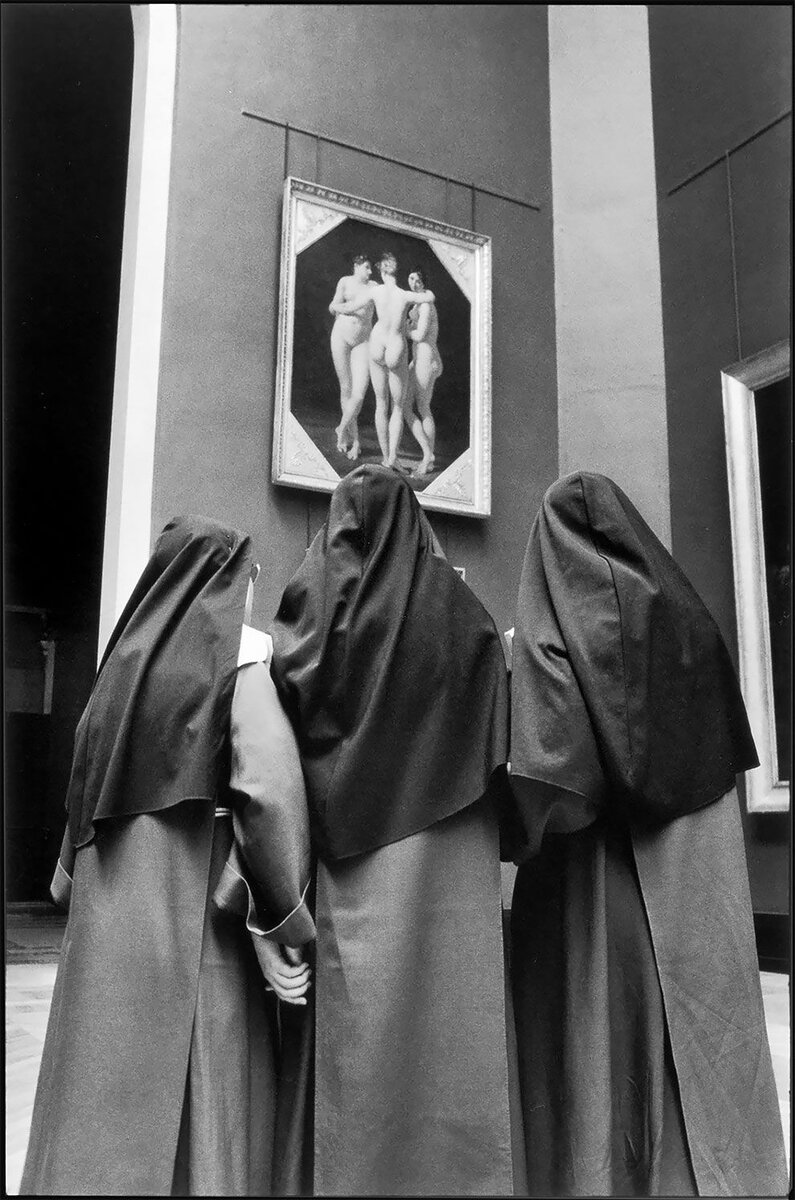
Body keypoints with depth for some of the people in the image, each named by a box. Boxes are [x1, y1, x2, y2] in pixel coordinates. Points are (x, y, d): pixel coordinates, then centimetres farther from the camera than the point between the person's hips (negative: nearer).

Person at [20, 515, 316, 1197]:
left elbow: (87, 794, 15)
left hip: (109, 911, 6)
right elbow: (268, 782, -17)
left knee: (108, 1104, 12)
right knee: (202, 1107, 1)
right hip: (195, 908, -6)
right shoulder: (240, 649, -5)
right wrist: (278, 922, -15)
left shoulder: (129, 654, 14)